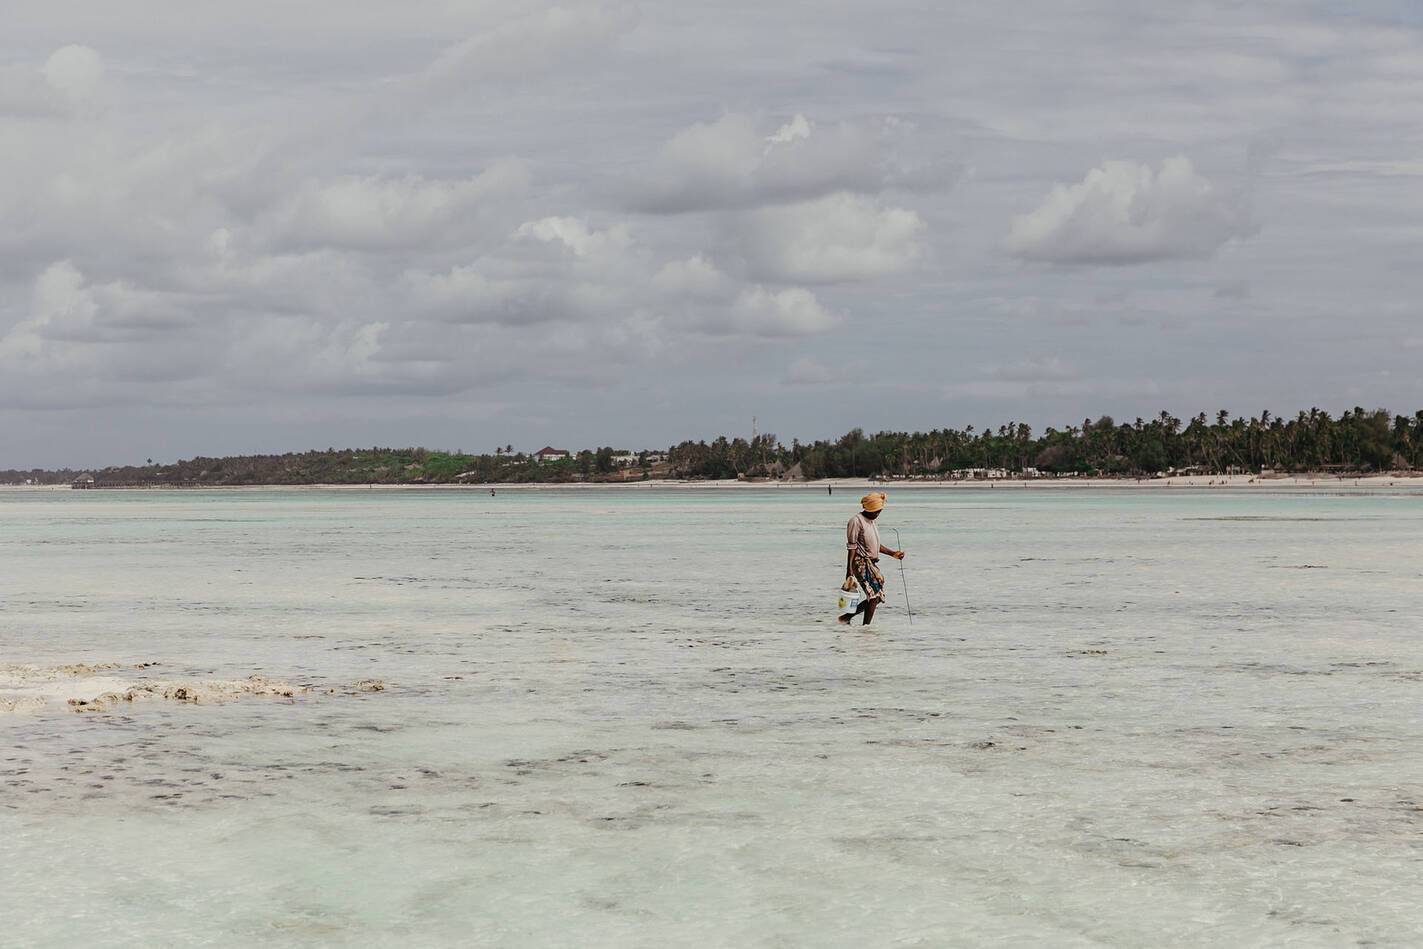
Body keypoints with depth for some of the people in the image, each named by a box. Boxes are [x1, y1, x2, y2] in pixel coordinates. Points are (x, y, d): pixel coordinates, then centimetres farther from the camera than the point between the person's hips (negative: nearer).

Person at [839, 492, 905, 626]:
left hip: (872, 564, 9)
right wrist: (849, 572, -19)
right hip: (861, 563, -9)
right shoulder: (856, 521, -11)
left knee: (876, 597, 8)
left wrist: (893, 554, 20)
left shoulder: (872, 522, 18)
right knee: (875, 595, -16)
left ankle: (846, 618, 15)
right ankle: (865, 625, -14)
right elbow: (851, 548, -14)